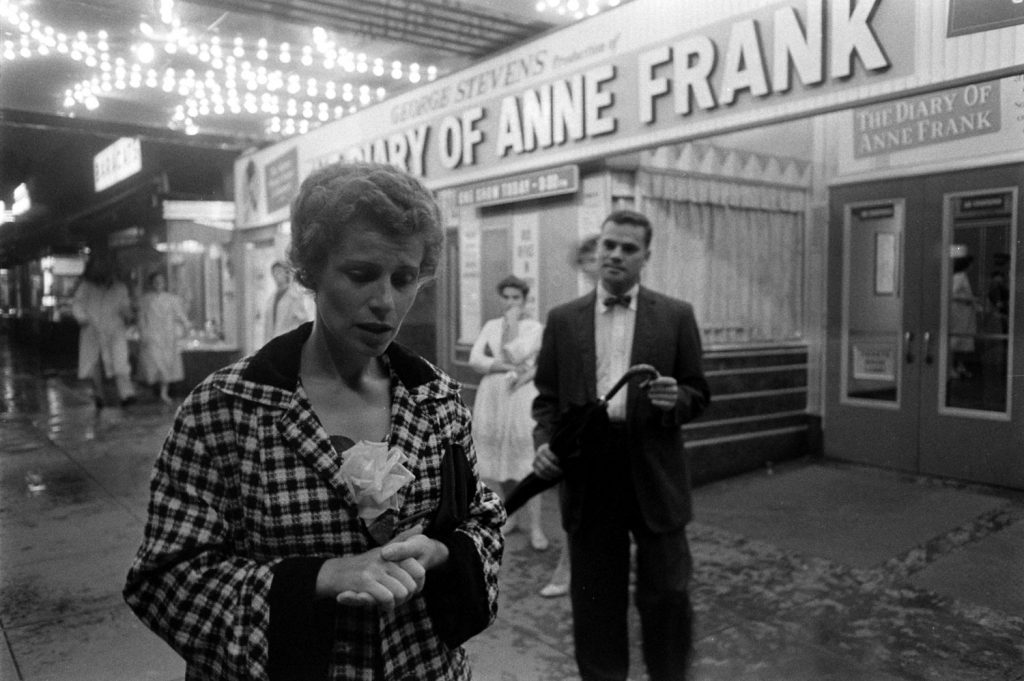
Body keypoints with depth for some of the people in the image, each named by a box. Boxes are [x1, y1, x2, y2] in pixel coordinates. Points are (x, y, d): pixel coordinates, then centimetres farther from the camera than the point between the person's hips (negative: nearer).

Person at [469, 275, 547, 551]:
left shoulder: (535, 327, -2)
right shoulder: (491, 326, 10)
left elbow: (514, 354, -15)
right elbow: (474, 359, -2)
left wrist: (513, 321, -9)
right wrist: (507, 367, -13)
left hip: (521, 397, -4)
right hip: (492, 396, 4)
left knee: (523, 462, -7)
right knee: (499, 460, 10)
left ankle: (535, 526, -2)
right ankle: (511, 513, 27)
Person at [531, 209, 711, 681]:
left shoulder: (676, 316, 4)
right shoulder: (563, 319, 7)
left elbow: (698, 395, 6)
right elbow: (547, 395, 9)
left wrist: (676, 400, -15)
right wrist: (544, 441, -8)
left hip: (654, 474, -1)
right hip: (586, 474, 1)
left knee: (666, 593, 7)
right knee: (594, 597, 12)